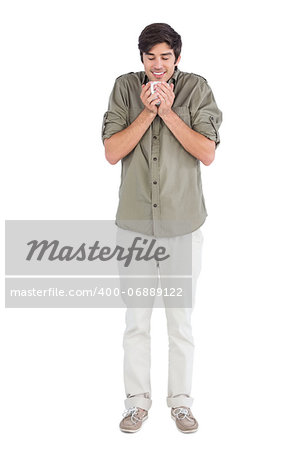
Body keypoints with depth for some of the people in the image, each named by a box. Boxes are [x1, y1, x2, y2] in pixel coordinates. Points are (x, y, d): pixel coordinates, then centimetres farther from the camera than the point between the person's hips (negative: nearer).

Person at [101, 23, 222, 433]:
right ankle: (138, 401, 25)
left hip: (183, 223, -1)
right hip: (134, 222, 1)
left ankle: (181, 402, 24)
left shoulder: (197, 88, -2)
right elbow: (112, 152, -7)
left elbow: (207, 153, -10)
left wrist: (168, 112, -16)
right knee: (136, 319, 9)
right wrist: (147, 112, -15)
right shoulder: (125, 87, 1)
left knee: (182, 319, 8)